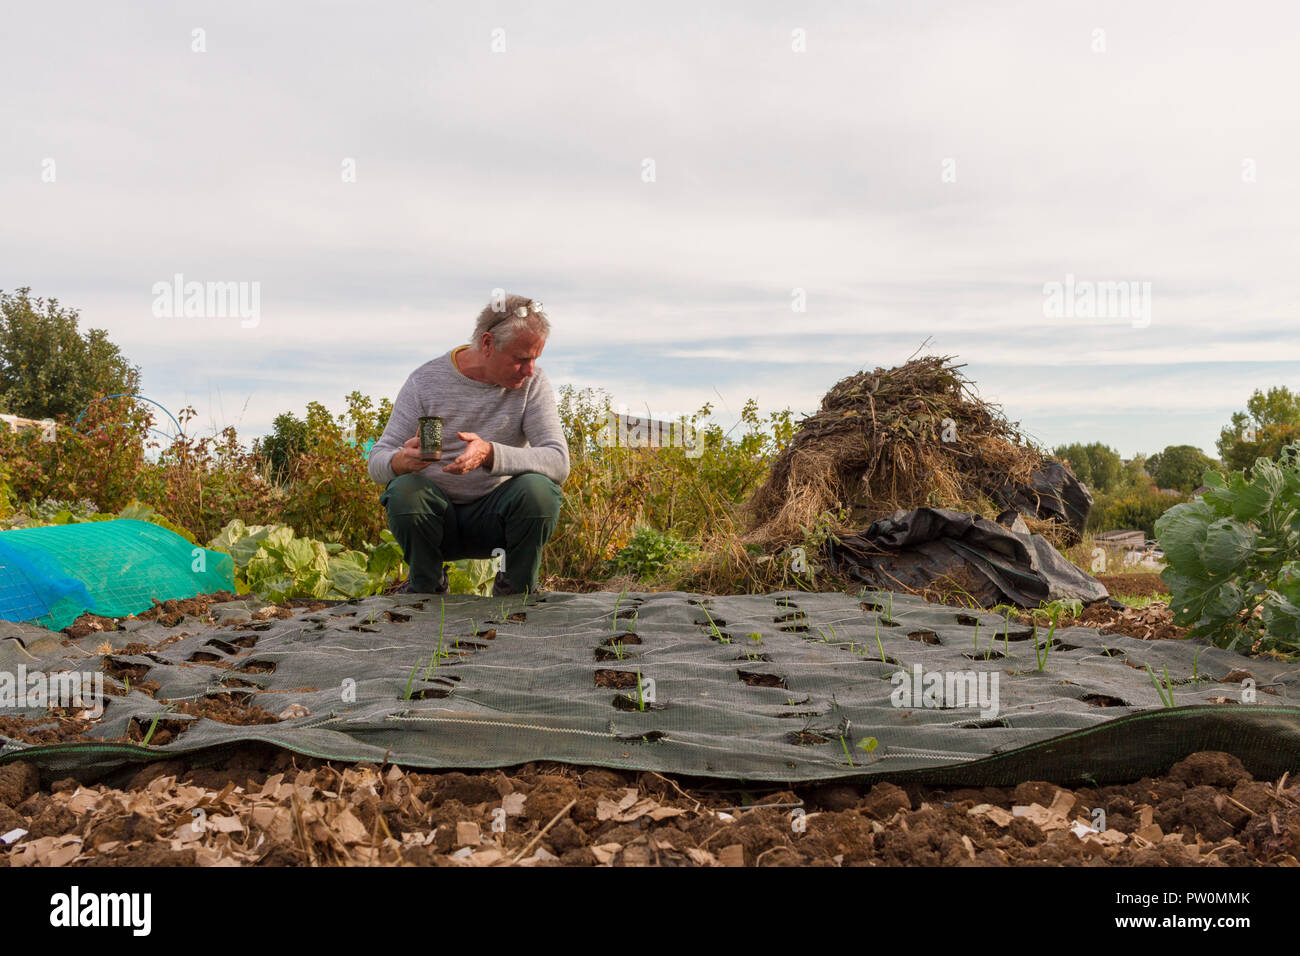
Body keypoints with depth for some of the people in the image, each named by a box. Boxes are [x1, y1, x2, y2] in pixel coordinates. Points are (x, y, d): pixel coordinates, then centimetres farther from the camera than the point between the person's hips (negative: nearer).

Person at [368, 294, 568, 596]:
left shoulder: (532, 382, -8)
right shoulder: (425, 381, -9)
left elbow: (559, 463, -21)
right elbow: (376, 463, -8)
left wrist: (490, 454, -39)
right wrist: (403, 461, -35)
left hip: (495, 516, 0)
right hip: (436, 517, 0)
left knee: (539, 490, -30)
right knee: (404, 491, -31)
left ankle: (515, 591, -2)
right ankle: (426, 587, -1)